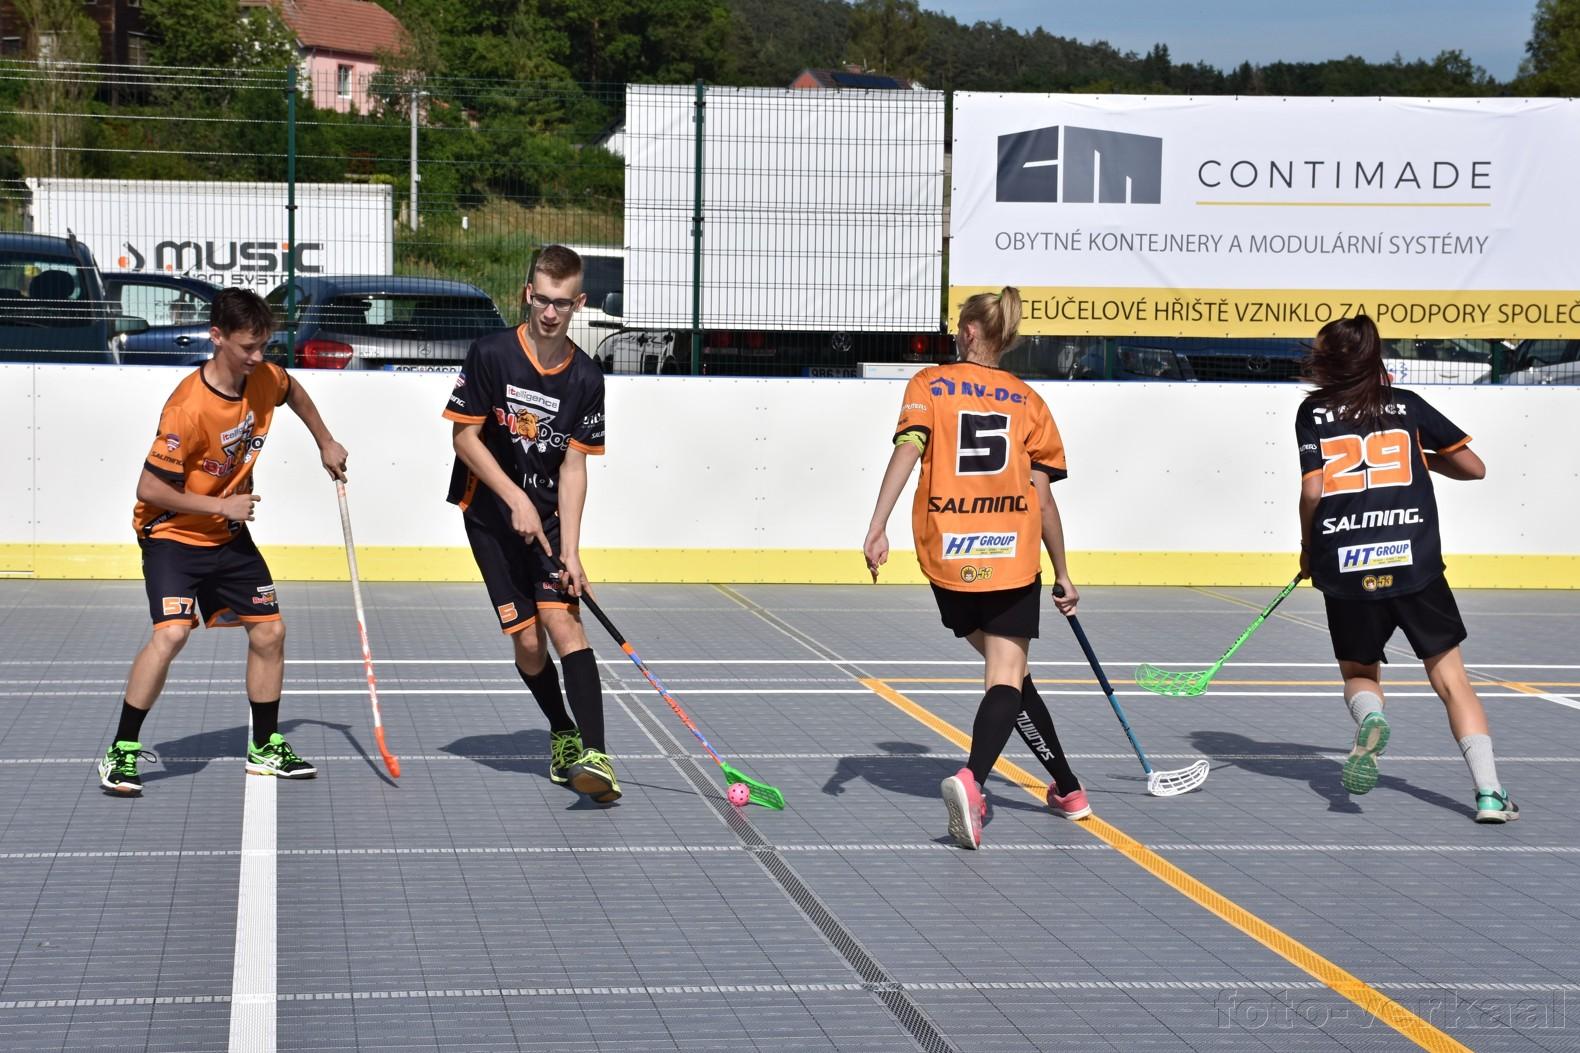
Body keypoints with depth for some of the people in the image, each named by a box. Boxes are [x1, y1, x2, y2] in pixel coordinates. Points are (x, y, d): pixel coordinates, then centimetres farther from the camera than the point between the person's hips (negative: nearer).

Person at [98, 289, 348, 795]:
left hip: (229, 535, 7)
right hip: (173, 533, -7)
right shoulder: (189, 407, -29)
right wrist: (222, 506, -21)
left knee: (269, 631, 6)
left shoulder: (263, 379, -8)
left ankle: (265, 748, 23)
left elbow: (292, 390, 20)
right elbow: (150, 489, -25)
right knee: (172, 632, -25)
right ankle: (121, 752, -14)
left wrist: (325, 442, 20)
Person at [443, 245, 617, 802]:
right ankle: (562, 734, 20)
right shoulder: (490, 354, -10)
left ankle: (594, 754, -26)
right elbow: (466, 438, -7)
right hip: (491, 512, -1)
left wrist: (570, 549, -11)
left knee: (561, 619, -18)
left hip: (548, 514, 1)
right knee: (527, 640, -5)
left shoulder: (586, 378, -3)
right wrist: (516, 499, -16)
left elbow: (573, 465, -3)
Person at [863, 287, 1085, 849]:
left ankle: (1067, 787, 28)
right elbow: (1042, 497, 6)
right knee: (1007, 678, -4)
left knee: (1006, 670, 17)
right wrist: (1062, 574, 14)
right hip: (1011, 557, -1)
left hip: (947, 557, 1)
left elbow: (907, 448, -12)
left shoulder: (929, 384, 5)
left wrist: (878, 525, -19)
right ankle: (971, 778, -32)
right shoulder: (1026, 401, 7)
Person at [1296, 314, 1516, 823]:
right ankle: (1489, 792, -6)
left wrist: (1308, 548, 12)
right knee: (1450, 676, 6)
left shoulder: (1313, 411, 8)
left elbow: (1312, 491, -4)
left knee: (1358, 674, 19)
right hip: (1415, 564, 0)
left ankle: (1370, 716, -16)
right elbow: (1474, 467, 15)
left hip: (1345, 569, 0)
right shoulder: (1408, 405, 11)